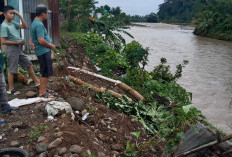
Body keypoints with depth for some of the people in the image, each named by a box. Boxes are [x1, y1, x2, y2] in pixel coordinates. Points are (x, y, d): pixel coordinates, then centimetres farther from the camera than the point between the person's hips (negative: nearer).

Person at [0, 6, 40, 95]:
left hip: (18, 49, 9)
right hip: (11, 49, -9)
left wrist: (19, 16, 0)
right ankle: (11, 89, 10)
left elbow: (25, 27, 9)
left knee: (28, 64, 12)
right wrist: (17, 42, -18)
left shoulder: (13, 23, 9)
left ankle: (36, 82, 21)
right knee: (11, 70, -1)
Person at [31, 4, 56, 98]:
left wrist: (50, 46, 16)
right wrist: (51, 46, -11)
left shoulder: (35, 23, 14)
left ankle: (42, 90, 28)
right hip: (44, 52, -10)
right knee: (46, 73, -4)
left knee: (43, 72, 18)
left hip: (42, 51, 10)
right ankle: (43, 92, 4)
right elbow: (41, 41, -26)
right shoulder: (39, 24, -20)